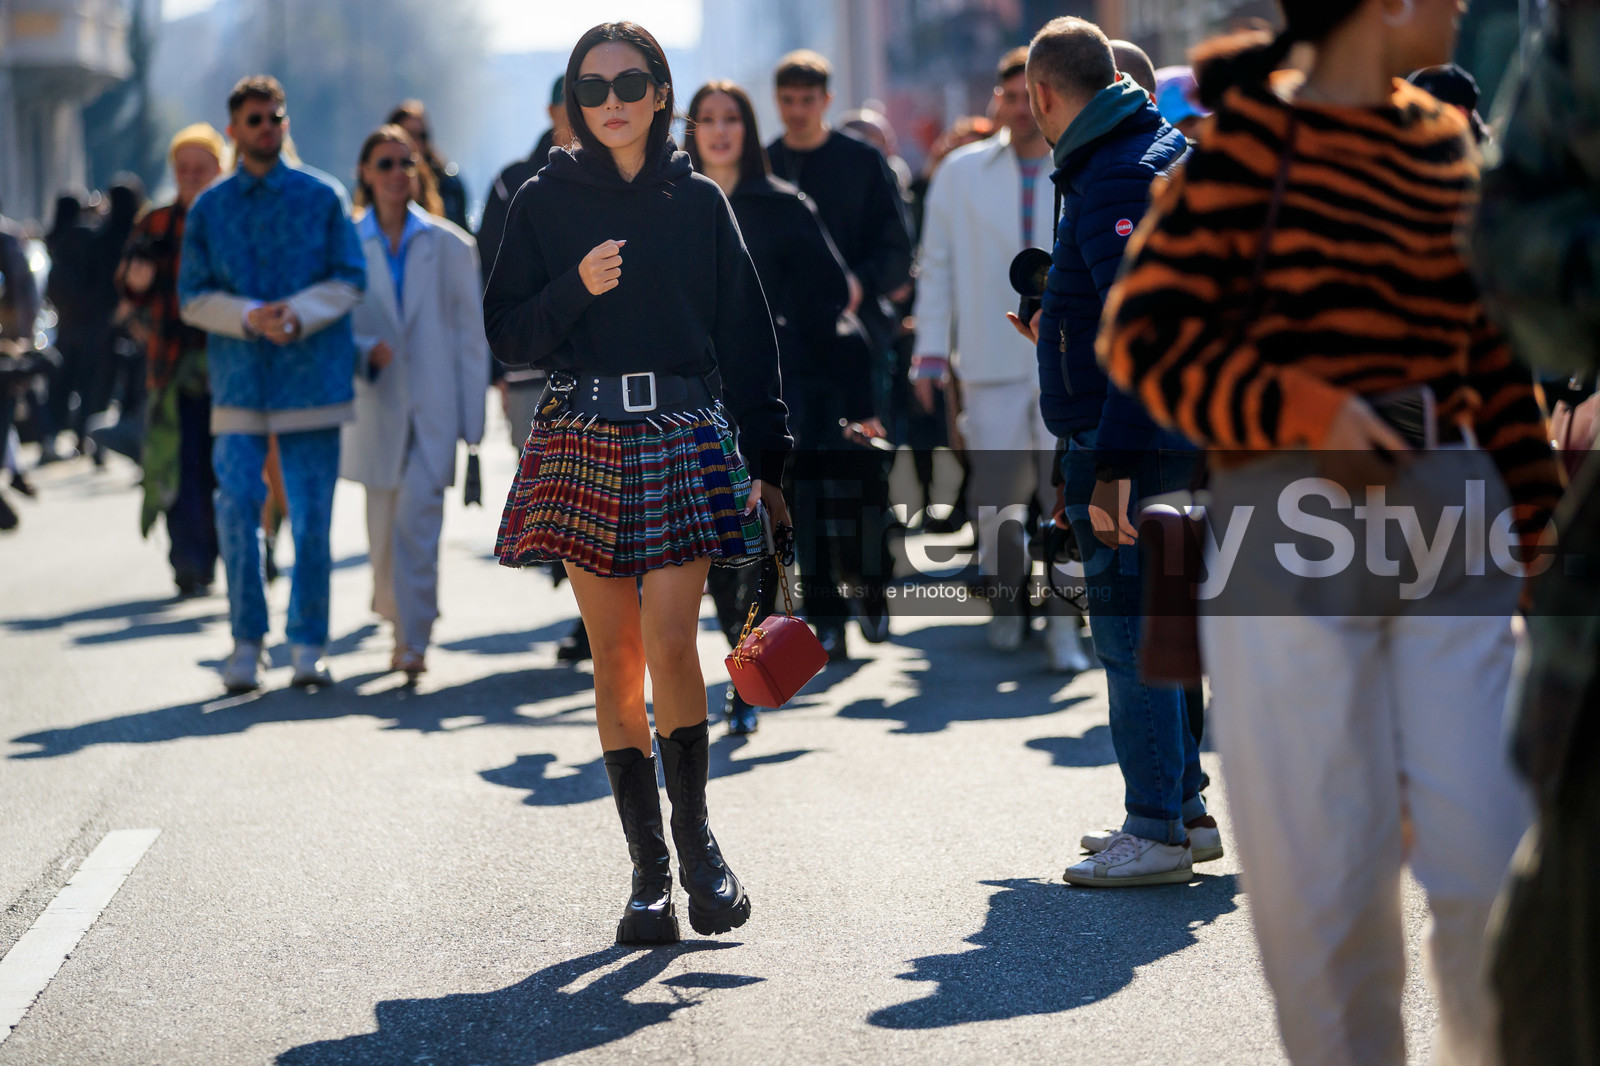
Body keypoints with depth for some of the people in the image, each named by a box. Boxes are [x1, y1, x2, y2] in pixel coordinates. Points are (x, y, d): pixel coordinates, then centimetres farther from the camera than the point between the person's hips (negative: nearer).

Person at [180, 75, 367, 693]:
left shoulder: (319, 199, 6)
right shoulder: (208, 209, 8)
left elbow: (350, 279, 2)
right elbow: (194, 297, 5)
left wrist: (299, 313, -15)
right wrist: (249, 317, -13)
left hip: (312, 377, 0)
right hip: (239, 380, 0)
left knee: (311, 515, 0)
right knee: (237, 508, -7)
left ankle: (307, 644, 10)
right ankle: (246, 639, 5)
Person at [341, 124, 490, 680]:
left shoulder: (449, 246, 3)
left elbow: (471, 332, 4)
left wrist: (472, 415, -1)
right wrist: (365, 352, -16)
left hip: (434, 405, -2)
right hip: (376, 405, 2)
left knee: (418, 515, -14)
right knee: (383, 524, 7)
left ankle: (413, 640, -13)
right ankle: (399, 618, 27)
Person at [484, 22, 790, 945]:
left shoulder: (699, 202, 7)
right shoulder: (546, 203, 7)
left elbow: (748, 339, 9)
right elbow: (508, 334, 4)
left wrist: (767, 462, 4)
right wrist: (577, 288, -14)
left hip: (686, 435, -1)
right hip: (584, 435, 1)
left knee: (671, 643, -13)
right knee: (615, 656, 1)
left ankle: (695, 829, 6)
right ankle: (651, 869, 7)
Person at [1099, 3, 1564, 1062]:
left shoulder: (1447, 142, 13)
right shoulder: (1251, 135, -4)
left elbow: (1495, 358, 17)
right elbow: (1143, 332, -7)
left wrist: (1543, 528, 14)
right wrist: (1304, 410, -18)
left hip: (1451, 522, 5)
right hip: (1293, 530, -4)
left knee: (1493, 855, 1)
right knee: (1325, 869, 2)